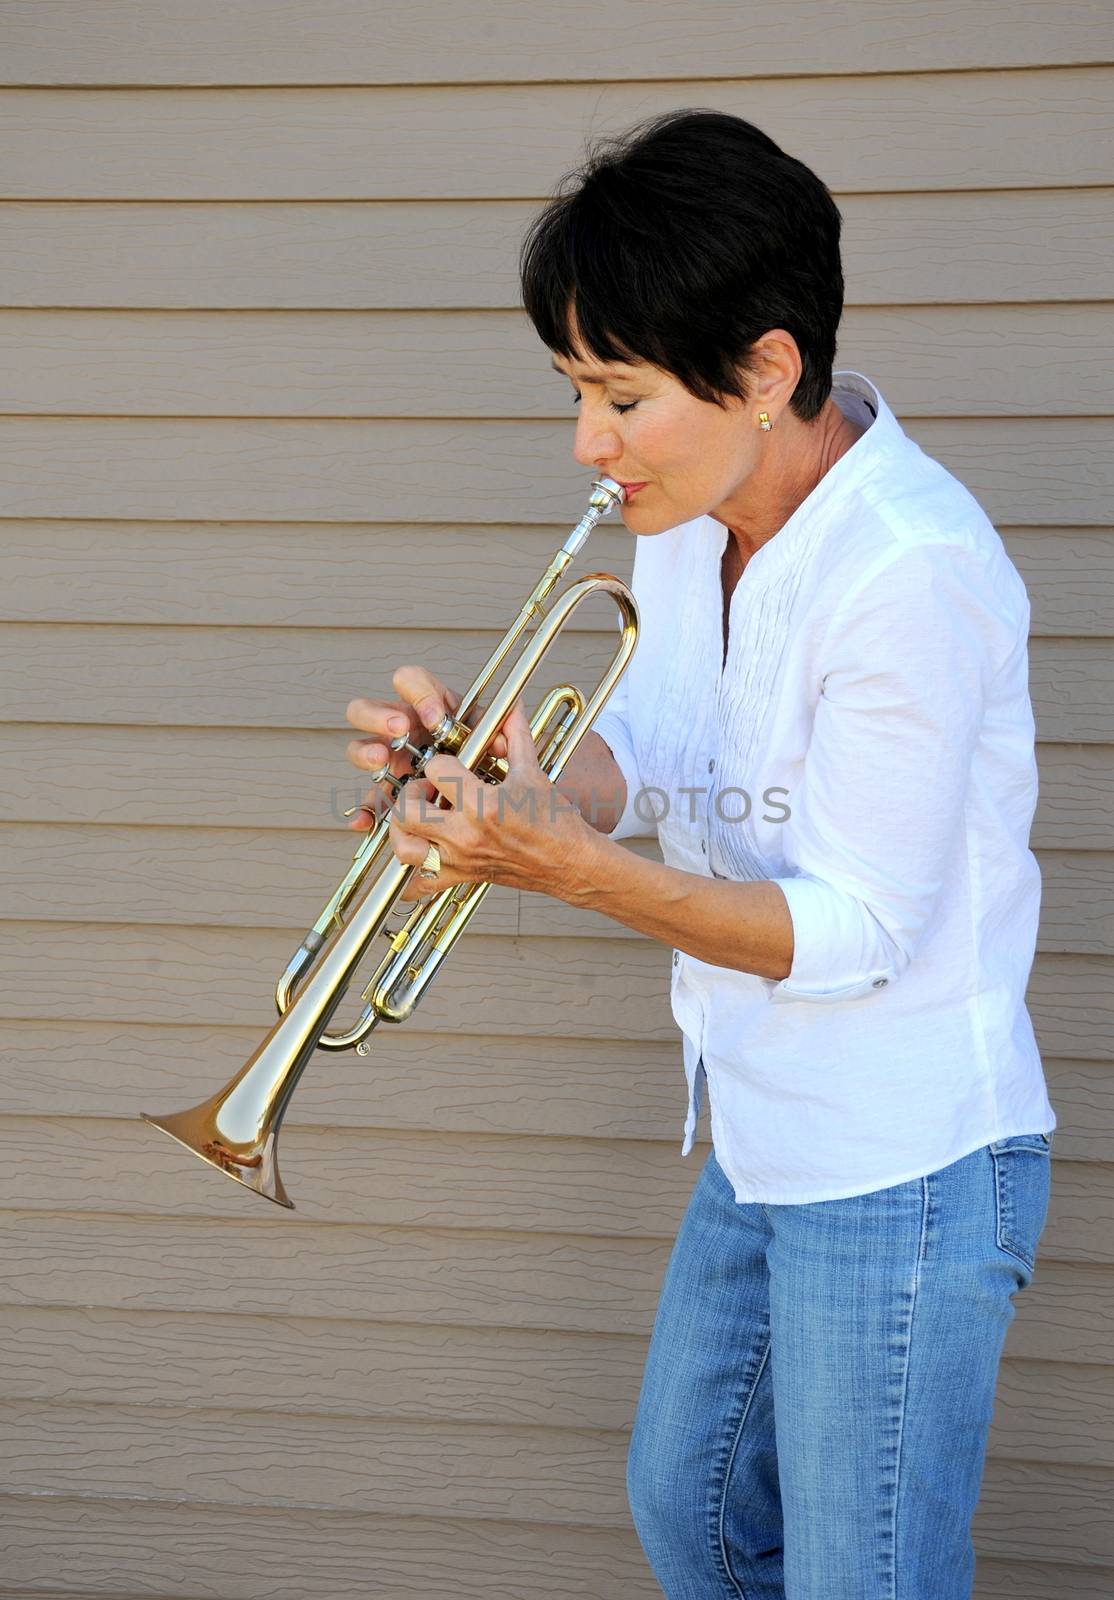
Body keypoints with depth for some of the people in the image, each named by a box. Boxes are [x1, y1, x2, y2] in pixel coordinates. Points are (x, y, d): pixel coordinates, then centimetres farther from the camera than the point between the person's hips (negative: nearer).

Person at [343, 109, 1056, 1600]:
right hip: (761, 1143, 9)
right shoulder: (695, 509, -2)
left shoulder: (912, 572, -29)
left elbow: (852, 931, -26)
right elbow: (646, 746, 8)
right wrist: (511, 787, -13)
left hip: (902, 1172, -9)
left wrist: (567, 863, -33)